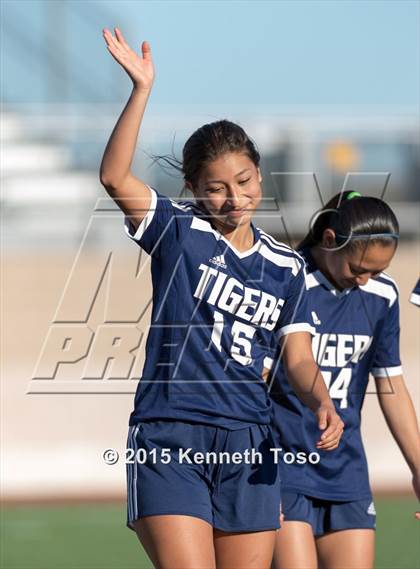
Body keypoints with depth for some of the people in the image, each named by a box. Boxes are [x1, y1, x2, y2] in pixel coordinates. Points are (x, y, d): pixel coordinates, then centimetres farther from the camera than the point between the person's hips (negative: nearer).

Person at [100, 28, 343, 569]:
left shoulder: (285, 267, 13)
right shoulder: (177, 231, 2)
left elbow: (298, 357, 12)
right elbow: (115, 177, -13)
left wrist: (321, 402, -9)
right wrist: (142, 89, -19)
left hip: (248, 446, 4)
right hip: (168, 441, -4)